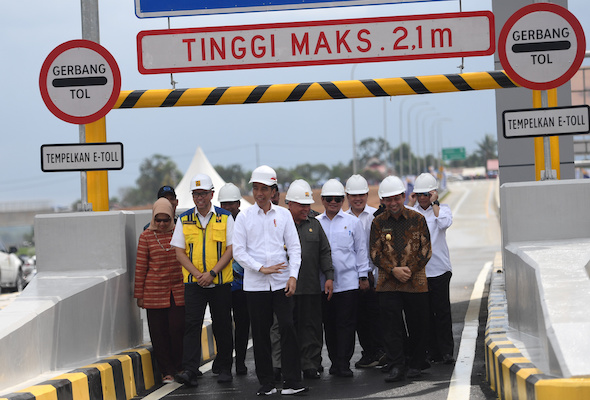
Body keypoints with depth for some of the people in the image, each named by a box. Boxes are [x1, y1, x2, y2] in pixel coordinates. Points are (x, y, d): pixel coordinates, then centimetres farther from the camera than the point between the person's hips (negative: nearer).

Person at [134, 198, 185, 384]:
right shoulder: (146, 236, 1)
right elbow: (140, 267, 3)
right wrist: (139, 294, 2)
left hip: (178, 292, 0)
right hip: (155, 292, 0)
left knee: (178, 330, -5)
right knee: (159, 333, 1)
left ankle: (180, 368, 13)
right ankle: (167, 372, 12)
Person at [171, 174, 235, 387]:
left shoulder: (225, 217, 2)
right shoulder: (184, 219, 6)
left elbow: (230, 249, -3)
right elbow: (180, 252, 4)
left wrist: (212, 273, -13)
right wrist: (197, 274, -9)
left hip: (221, 282, 0)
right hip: (193, 282, 0)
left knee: (222, 326, 6)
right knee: (192, 324, -9)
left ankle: (223, 368, 19)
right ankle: (190, 371, -14)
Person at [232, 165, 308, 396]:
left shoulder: (283, 215, 6)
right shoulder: (244, 217, 2)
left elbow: (294, 247, 6)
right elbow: (239, 252, -1)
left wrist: (293, 276, -6)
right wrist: (261, 268, -11)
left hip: (281, 282, 0)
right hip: (255, 284, 0)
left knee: (288, 327, -9)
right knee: (260, 334, 4)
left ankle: (292, 382, -5)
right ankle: (266, 383, 13)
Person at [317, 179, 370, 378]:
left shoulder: (352, 222, 5)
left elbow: (361, 250, 9)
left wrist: (363, 276, 5)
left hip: (348, 281, -2)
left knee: (346, 323, -4)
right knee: (329, 324, 6)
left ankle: (344, 363, -1)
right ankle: (334, 361, 15)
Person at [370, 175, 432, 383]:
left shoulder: (417, 219, 3)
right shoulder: (378, 222, 5)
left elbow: (425, 250, 2)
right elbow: (375, 253, 3)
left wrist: (409, 269, -10)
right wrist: (393, 270, -11)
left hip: (416, 282, 0)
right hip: (388, 283, 0)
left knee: (417, 325, 6)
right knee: (391, 327, -6)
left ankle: (415, 364, 20)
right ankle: (396, 367, -4)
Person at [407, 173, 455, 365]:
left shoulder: (442, 209, 4)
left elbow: (445, 223, -17)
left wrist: (434, 203, -10)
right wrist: (410, 205, -5)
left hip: (439, 268, -2)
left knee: (442, 311, -2)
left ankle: (446, 351, 3)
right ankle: (431, 351, 13)